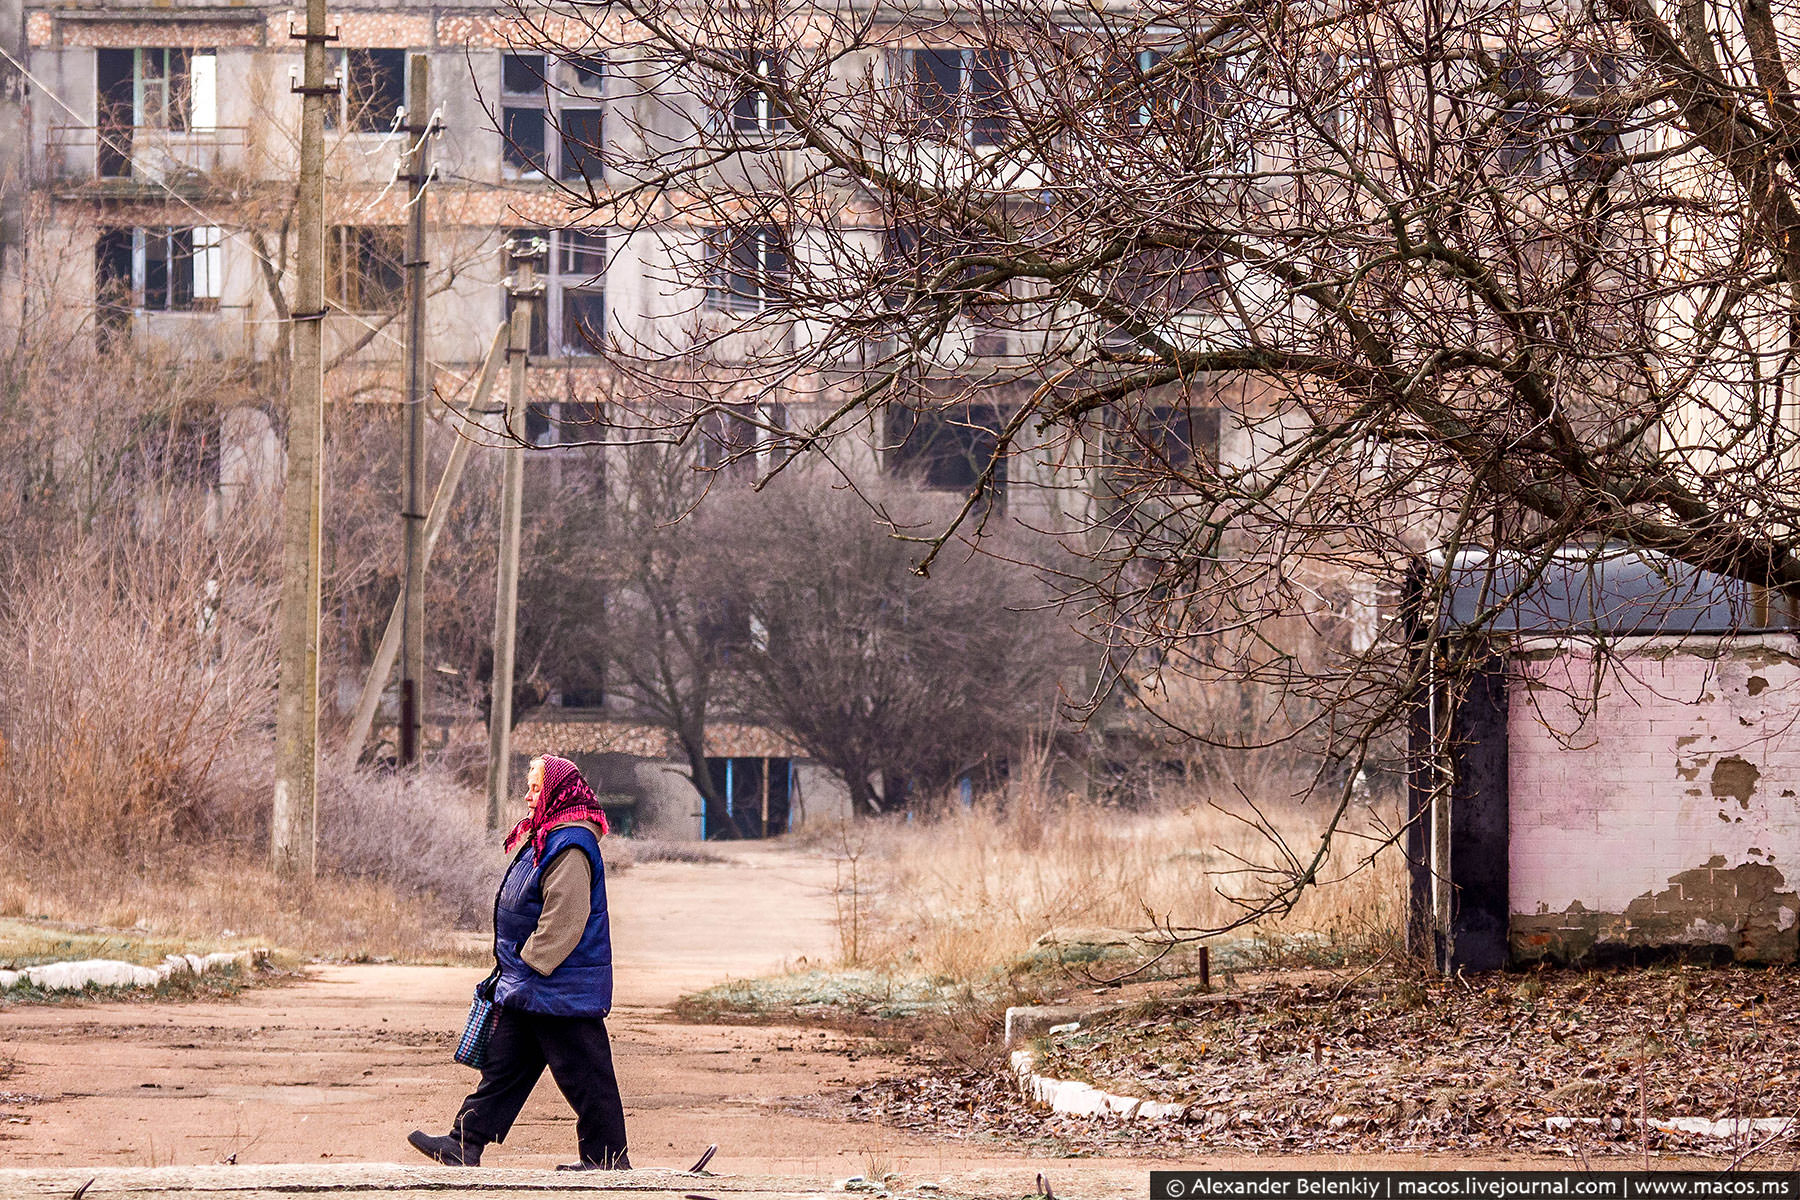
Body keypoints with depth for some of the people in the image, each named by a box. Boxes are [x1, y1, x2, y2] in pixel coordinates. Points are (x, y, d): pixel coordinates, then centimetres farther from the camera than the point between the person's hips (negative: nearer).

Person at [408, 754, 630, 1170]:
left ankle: (607, 1158, 4)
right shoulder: (545, 838, 14)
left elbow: (564, 920, -25)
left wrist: (531, 965, -20)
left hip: (562, 990, -11)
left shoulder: (569, 848, -19)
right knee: (503, 1064, 11)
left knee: (583, 1074, -3)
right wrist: (515, 970, 20)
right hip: (530, 988, 11)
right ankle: (465, 1144, 13)